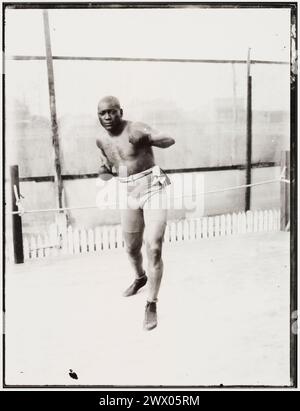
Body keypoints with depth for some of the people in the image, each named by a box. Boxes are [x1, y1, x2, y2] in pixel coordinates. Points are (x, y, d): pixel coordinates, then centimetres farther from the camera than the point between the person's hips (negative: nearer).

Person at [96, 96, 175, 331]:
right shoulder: (101, 139, 5)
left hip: (153, 190, -6)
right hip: (129, 196, 6)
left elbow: (170, 141, -22)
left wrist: (146, 138, -38)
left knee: (154, 249, -14)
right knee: (132, 249, 19)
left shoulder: (136, 129, -14)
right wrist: (105, 169, 5)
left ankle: (152, 305, -1)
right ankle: (140, 278, 52)